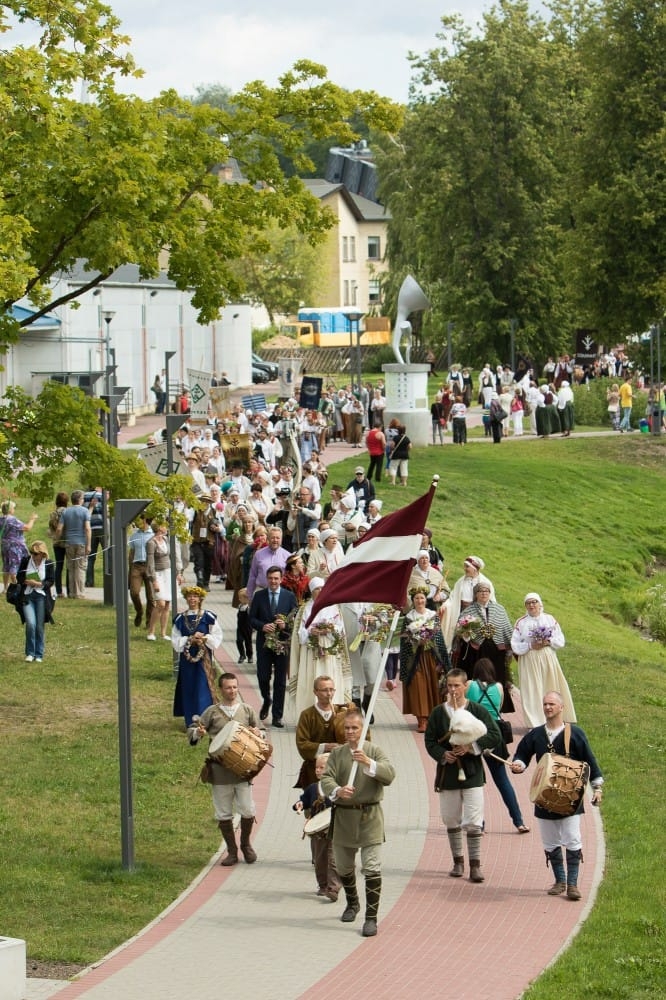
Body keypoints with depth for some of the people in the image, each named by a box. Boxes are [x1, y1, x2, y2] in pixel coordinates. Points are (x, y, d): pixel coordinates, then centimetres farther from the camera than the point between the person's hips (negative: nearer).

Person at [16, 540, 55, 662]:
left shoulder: (49, 563, -3)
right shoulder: (25, 560, 1)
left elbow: (51, 581, -2)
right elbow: (19, 578, 5)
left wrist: (40, 584, -19)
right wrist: (27, 582, -15)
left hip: (41, 597, 0)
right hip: (27, 596, 0)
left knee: (39, 626, 3)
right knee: (30, 624, -15)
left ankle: (39, 655, 16)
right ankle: (30, 653, -1)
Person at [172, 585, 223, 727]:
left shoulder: (208, 617, -1)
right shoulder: (180, 619, 6)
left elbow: (217, 637, -1)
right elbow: (175, 640, 3)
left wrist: (204, 638, -16)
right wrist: (190, 639, -11)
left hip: (204, 658, -3)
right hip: (186, 659, 3)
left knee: (202, 689, -6)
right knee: (188, 690, 4)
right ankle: (190, 722, 10)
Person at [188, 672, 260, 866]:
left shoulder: (247, 710, 10)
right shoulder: (212, 712, 5)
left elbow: (258, 733, 19)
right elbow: (192, 730, 6)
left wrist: (257, 733, -4)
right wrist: (198, 732, -17)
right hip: (219, 769, 0)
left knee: (248, 811, -4)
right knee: (223, 813, 4)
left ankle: (245, 844, 21)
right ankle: (232, 852, 16)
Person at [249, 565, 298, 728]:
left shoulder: (289, 596, 3)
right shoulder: (259, 596, 4)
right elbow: (252, 619, 4)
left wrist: (285, 624, -16)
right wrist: (262, 626, -15)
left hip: (283, 643, 0)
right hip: (264, 642, 0)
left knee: (280, 681, 2)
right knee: (263, 677, -2)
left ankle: (277, 716, 8)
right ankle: (267, 701, 31)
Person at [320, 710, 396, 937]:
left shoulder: (374, 751, -1)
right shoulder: (337, 754, 5)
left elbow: (389, 775, -16)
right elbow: (326, 778, -8)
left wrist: (368, 763, -30)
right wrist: (337, 791, -29)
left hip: (370, 817, -3)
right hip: (344, 816, 3)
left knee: (372, 869, -11)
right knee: (343, 867, 16)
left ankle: (371, 918, -9)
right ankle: (352, 904, 42)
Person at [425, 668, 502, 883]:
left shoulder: (477, 711, -2)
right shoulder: (438, 712, 4)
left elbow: (495, 736, -5)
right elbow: (430, 741, 6)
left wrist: (472, 746, -16)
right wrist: (442, 754, -13)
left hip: (472, 772, -3)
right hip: (448, 773, 3)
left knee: (473, 822, -6)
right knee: (451, 821, 11)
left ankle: (475, 865, -1)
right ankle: (458, 861, 24)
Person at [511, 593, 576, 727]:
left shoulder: (549, 619, 7)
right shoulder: (520, 623, 3)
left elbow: (560, 640, 5)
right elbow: (515, 645, -1)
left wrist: (548, 642, -13)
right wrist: (530, 645, -15)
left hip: (548, 660, 2)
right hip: (529, 662, -2)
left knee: (551, 690, 2)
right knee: (532, 692, -5)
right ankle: (535, 723, -4)